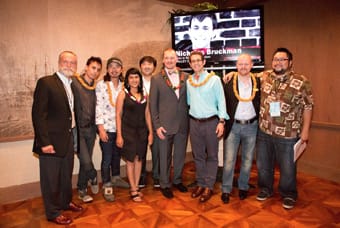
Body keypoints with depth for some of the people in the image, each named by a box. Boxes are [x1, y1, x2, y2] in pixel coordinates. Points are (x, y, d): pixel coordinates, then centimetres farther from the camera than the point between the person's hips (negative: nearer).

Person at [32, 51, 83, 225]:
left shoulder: (72, 85, 9)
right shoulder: (45, 82, -12)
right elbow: (38, 114, -16)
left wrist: (74, 134, 6)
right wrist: (44, 142, -19)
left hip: (68, 139, 7)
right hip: (51, 141, -7)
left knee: (66, 175, 21)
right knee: (51, 179, 9)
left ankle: (66, 202, 41)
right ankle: (53, 212, 27)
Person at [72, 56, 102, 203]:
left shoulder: (96, 88, 8)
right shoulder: (74, 82, -9)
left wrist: (97, 127, 8)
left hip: (90, 129, 5)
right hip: (77, 129, -5)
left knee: (85, 162, 12)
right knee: (86, 161, -9)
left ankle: (82, 190, 29)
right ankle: (93, 178, 23)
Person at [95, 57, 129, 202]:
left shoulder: (123, 85, 6)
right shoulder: (101, 85, -7)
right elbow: (98, 107, -10)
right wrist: (101, 128, -14)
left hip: (121, 127, 4)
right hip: (107, 127, -4)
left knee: (117, 155, 17)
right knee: (107, 158, 4)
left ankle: (116, 178, 37)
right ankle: (107, 186, 19)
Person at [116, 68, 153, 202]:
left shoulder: (144, 95, 6)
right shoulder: (123, 94, -4)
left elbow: (147, 114, 9)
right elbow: (118, 115, -6)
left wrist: (150, 132, 6)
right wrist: (119, 135, -10)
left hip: (142, 130, 4)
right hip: (128, 130, -4)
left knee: (139, 159, 11)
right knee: (130, 160, 5)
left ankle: (135, 187, 26)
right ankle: (134, 191, 18)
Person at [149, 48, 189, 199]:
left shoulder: (185, 77, 5)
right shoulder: (156, 79, -2)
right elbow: (153, 104, -3)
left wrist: (190, 120, 3)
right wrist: (157, 125, -8)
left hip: (183, 124, 3)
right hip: (165, 125, -3)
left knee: (180, 154, 15)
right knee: (165, 156, 8)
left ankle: (177, 180, 36)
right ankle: (165, 185, 26)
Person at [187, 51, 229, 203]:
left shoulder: (214, 79, -4)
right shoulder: (188, 81, 6)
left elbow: (221, 101, -5)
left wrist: (221, 121, -12)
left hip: (211, 121, -3)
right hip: (194, 122, 4)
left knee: (211, 156, 6)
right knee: (198, 155, 12)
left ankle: (209, 186, 17)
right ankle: (200, 183, 26)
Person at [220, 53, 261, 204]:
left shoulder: (258, 82, 2)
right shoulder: (228, 81, -3)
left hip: (251, 126, 2)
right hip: (233, 125, -2)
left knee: (247, 160, 13)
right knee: (228, 160, 2)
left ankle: (243, 187, 32)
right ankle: (226, 189, 17)